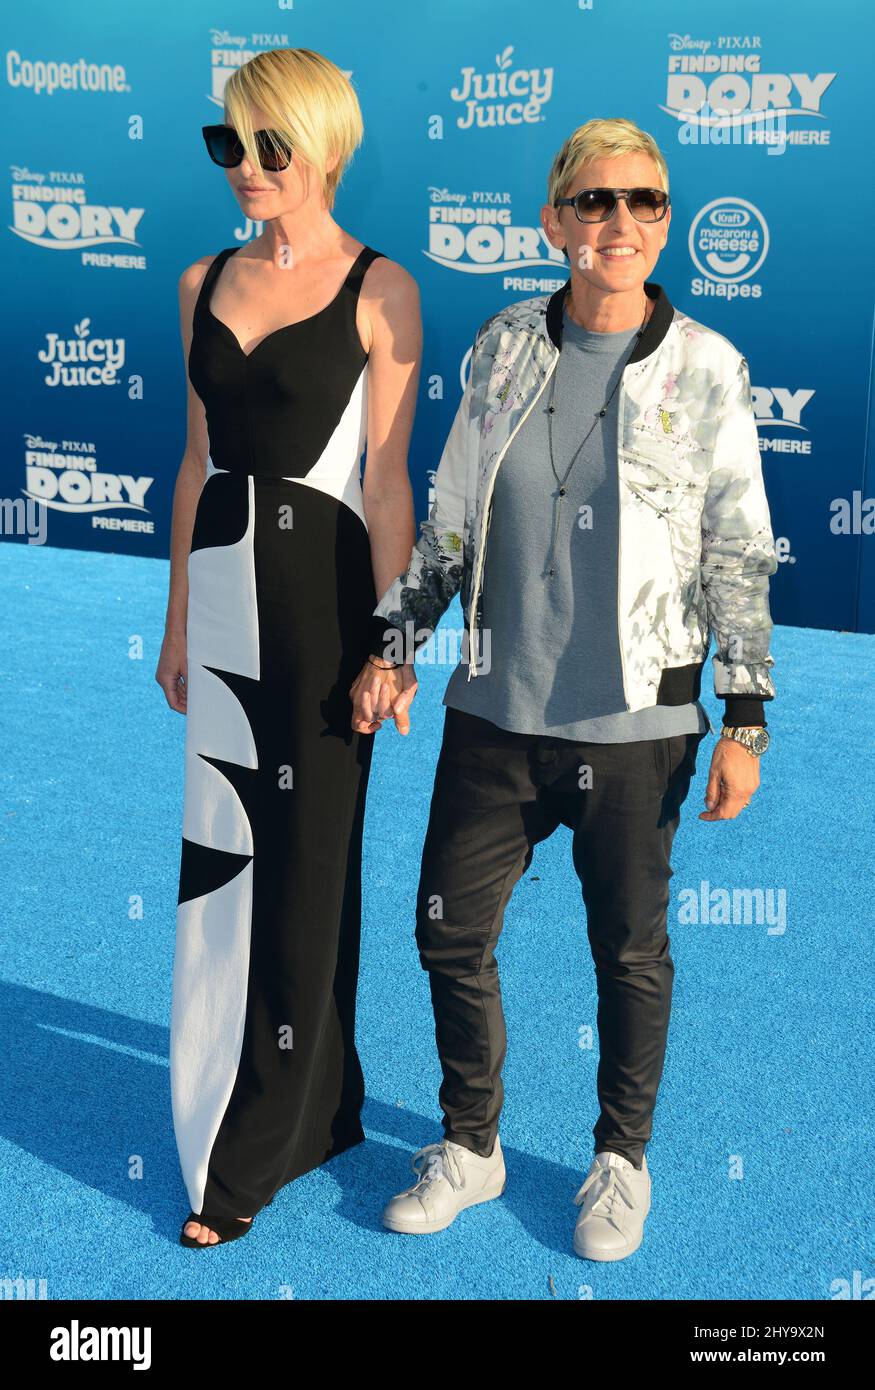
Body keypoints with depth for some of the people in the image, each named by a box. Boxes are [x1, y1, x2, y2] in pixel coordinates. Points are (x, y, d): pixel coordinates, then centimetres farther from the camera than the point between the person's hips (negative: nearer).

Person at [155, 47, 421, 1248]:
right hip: (224, 590, 6)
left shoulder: (378, 288, -5)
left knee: (306, 865, 3)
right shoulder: (205, 282, 11)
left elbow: (388, 482, -7)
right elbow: (197, 458, 14)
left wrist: (392, 642, -9)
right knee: (224, 860, 9)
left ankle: (252, 1156, 16)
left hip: (324, 591, -6)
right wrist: (178, 621, 13)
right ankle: (319, 1110, 29)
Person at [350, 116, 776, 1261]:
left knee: (630, 947, 10)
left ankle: (621, 1160, 34)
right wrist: (395, 645, 5)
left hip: (634, 723, -3)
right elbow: (450, 516, 11)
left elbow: (741, 555, -2)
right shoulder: (505, 347, 4)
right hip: (496, 708, 3)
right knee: (450, 930, 9)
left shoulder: (706, 369, -4)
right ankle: (471, 1145, 33)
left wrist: (746, 719, -5)